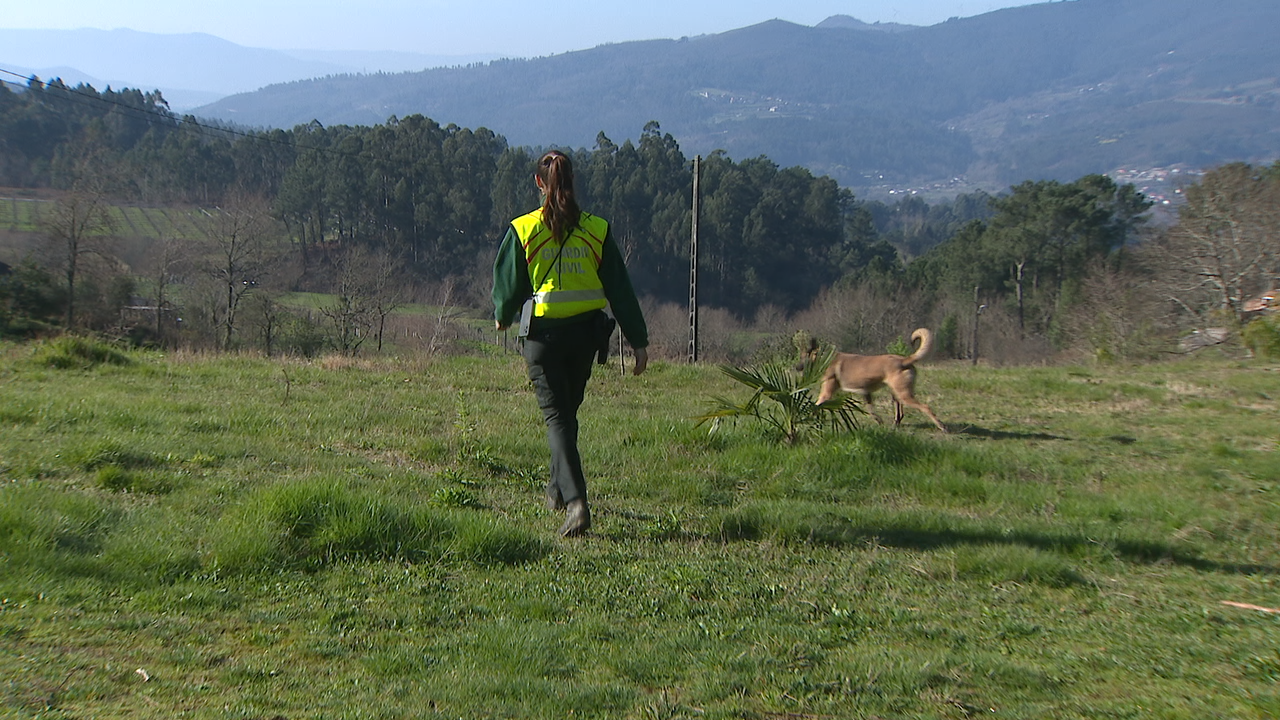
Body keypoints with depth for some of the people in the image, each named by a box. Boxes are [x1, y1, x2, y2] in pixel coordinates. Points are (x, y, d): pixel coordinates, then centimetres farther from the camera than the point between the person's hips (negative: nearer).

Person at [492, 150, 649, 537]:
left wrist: (503, 316, 27)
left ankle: (575, 500, -15)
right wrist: (638, 341, 4)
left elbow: (508, 282, 5)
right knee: (568, 410, 21)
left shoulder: (523, 229, -5)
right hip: (586, 331, 3)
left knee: (557, 416, 0)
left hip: (542, 331, -3)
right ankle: (558, 488, 36)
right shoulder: (597, 230, 0)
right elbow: (619, 288, 1)